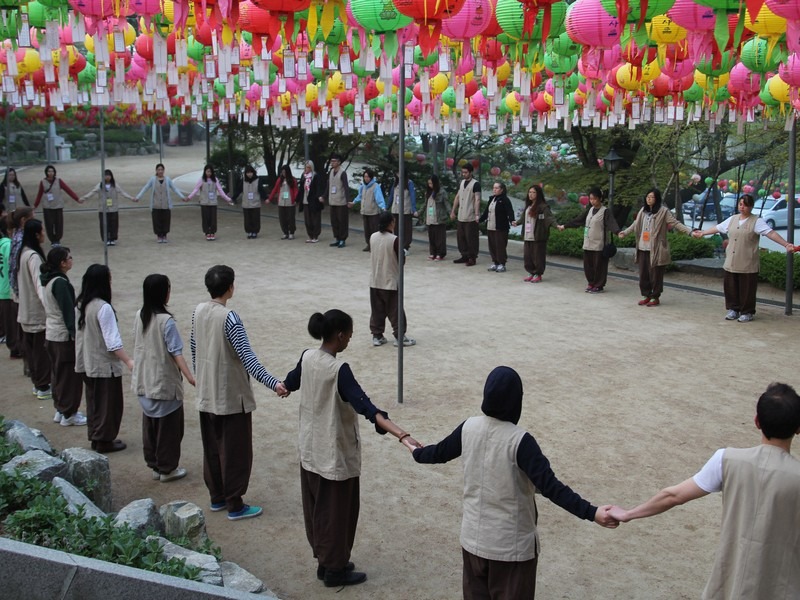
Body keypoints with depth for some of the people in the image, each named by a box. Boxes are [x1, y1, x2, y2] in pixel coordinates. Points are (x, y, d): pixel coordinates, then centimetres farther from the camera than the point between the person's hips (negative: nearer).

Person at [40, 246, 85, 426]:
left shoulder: (48, 280, 8)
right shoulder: (60, 283, -21)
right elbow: (69, 312, -21)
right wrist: (77, 335, -18)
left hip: (51, 334, 9)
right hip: (64, 337, -9)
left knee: (58, 373, 18)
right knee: (70, 375, 1)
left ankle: (60, 410, 28)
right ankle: (69, 414, 9)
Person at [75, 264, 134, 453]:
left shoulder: (82, 305, 2)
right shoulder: (104, 308, -23)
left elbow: (79, 335, 11)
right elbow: (113, 342, -24)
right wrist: (129, 361, -22)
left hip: (88, 364, 8)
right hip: (105, 365, -8)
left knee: (94, 402, 19)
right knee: (109, 404, 6)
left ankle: (95, 437, 29)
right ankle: (105, 441, 14)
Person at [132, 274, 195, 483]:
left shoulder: (139, 316, 1)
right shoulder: (166, 320, -20)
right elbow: (176, 353, -22)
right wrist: (190, 376, -22)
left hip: (144, 383, 7)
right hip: (165, 383, -7)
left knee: (150, 424, 17)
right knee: (168, 426, 7)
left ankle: (154, 465, 27)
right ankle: (167, 469, 16)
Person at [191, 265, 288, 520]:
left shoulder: (199, 311, 1)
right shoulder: (229, 318, -23)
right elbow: (247, 357, -28)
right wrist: (273, 383, -32)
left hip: (207, 395, 8)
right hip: (231, 396, -8)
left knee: (212, 448, 18)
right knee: (235, 452, 4)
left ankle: (217, 497, 30)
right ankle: (235, 505, 12)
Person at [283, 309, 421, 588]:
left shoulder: (307, 357, -4)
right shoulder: (339, 370, -27)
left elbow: (290, 383, 18)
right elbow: (366, 407, -36)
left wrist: (283, 388, 44)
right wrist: (402, 435, -44)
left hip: (311, 451, 8)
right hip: (336, 455, -8)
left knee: (317, 509, 21)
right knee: (337, 513, 9)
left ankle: (324, 560, 36)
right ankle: (334, 569, 23)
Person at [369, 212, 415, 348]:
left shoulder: (373, 237, -1)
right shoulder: (394, 240, -18)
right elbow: (401, 260, -12)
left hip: (375, 281, 5)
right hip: (391, 281, -5)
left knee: (377, 311, 12)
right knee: (395, 311, 4)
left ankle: (377, 336, 17)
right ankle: (399, 336, 9)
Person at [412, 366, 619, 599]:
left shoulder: (468, 428, -6)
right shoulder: (520, 441, -23)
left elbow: (439, 452, 12)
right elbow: (550, 487, -29)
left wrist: (417, 453, 34)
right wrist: (591, 513, -30)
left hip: (473, 538, 5)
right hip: (512, 545, -5)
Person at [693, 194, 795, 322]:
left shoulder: (757, 221, -6)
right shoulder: (732, 219, 11)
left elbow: (771, 233, -16)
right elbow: (717, 228, 23)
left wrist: (786, 244, -26)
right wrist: (701, 233, 30)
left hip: (747, 264, -5)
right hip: (731, 263, 5)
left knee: (747, 289, 1)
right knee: (731, 287, 10)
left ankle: (747, 312, 13)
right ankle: (733, 309, 23)